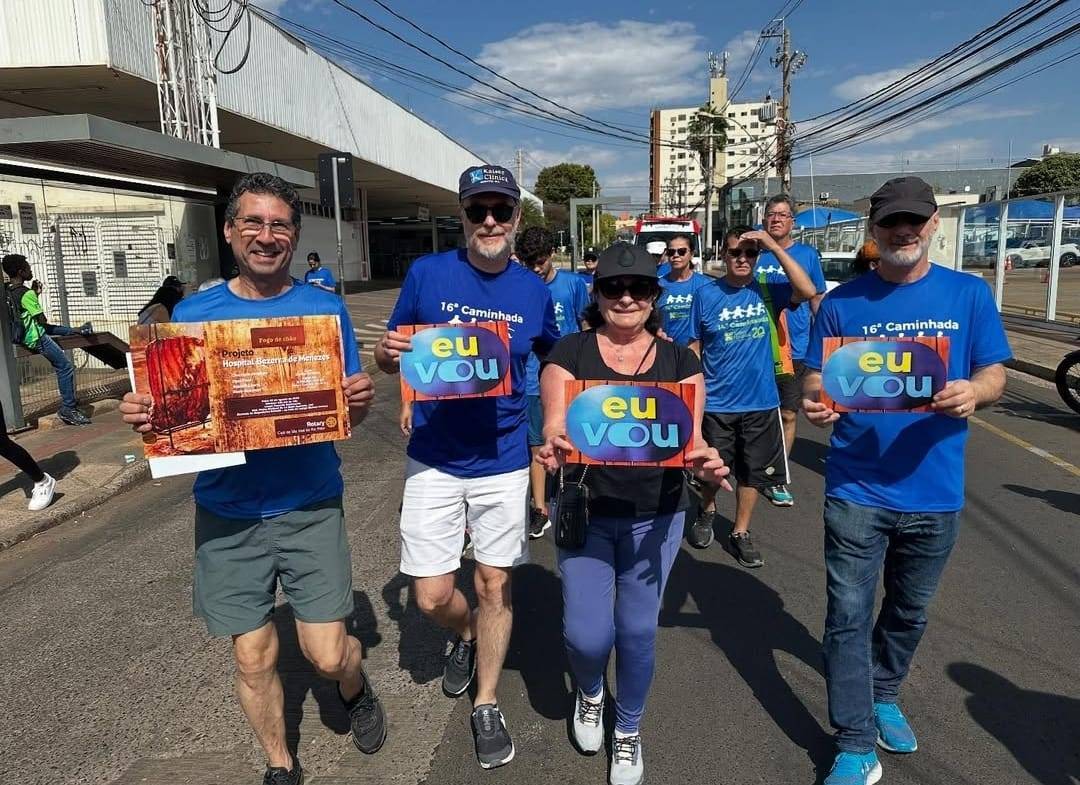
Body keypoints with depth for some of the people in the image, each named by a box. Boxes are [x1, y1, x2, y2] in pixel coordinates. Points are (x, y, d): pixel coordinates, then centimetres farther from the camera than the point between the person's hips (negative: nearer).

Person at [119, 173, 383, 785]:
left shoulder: (325, 308, -1)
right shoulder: (192, 314, 1)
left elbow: (349, 413, 2)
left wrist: (362, 399, -20)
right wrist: (143, 416, -16)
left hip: (310, 504, -1)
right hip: (227, 511, 2)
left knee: (328, 655, 1)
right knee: (254, 658, 11)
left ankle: (355, 686, 38)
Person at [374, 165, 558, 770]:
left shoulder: (535, 290, -3)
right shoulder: (426, 274, -7)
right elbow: (393, 361, 3)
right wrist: (388, 354, -22)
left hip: (505, 462, 1)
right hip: (434, 462, 0)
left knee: (494, 586, 11)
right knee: (432, 597, 5)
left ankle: (487, 705, 33)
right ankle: (467, 635, 41)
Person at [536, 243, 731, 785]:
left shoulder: (679, 360, 0)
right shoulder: (570, 353, -5)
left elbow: (690, 435, -9)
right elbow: (555, 424, -15)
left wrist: (703, 461, -31)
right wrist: (553, 448, -38)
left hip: (656, 517, 1)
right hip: (585, 512, -1)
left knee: (637, 631, 10)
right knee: (585, 633, -1)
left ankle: (628, 729, 39)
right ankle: (589, 693, 38)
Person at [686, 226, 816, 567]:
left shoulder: (767, 291, -3)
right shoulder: (706, 294, -5)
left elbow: (807, 291, -21)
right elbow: (695, 347, 0)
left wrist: (776, 247, -21)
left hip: (761, 401, 2)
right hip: (717, 402, -1)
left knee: (753, 472, 12)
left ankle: (740, 534, 29)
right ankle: (707, 512, 43)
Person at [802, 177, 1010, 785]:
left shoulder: (970, 295, 1)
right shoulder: (843, 302, -2)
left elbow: (995, 375, 0)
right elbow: (816, 379, -2)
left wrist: (973, 392, -24)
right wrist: (814, 403, -25)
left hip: (934, 492, 2)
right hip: (857, 490, -2)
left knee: (910, 610, 21)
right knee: (849, 616, 1)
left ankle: (884, 694, 47)